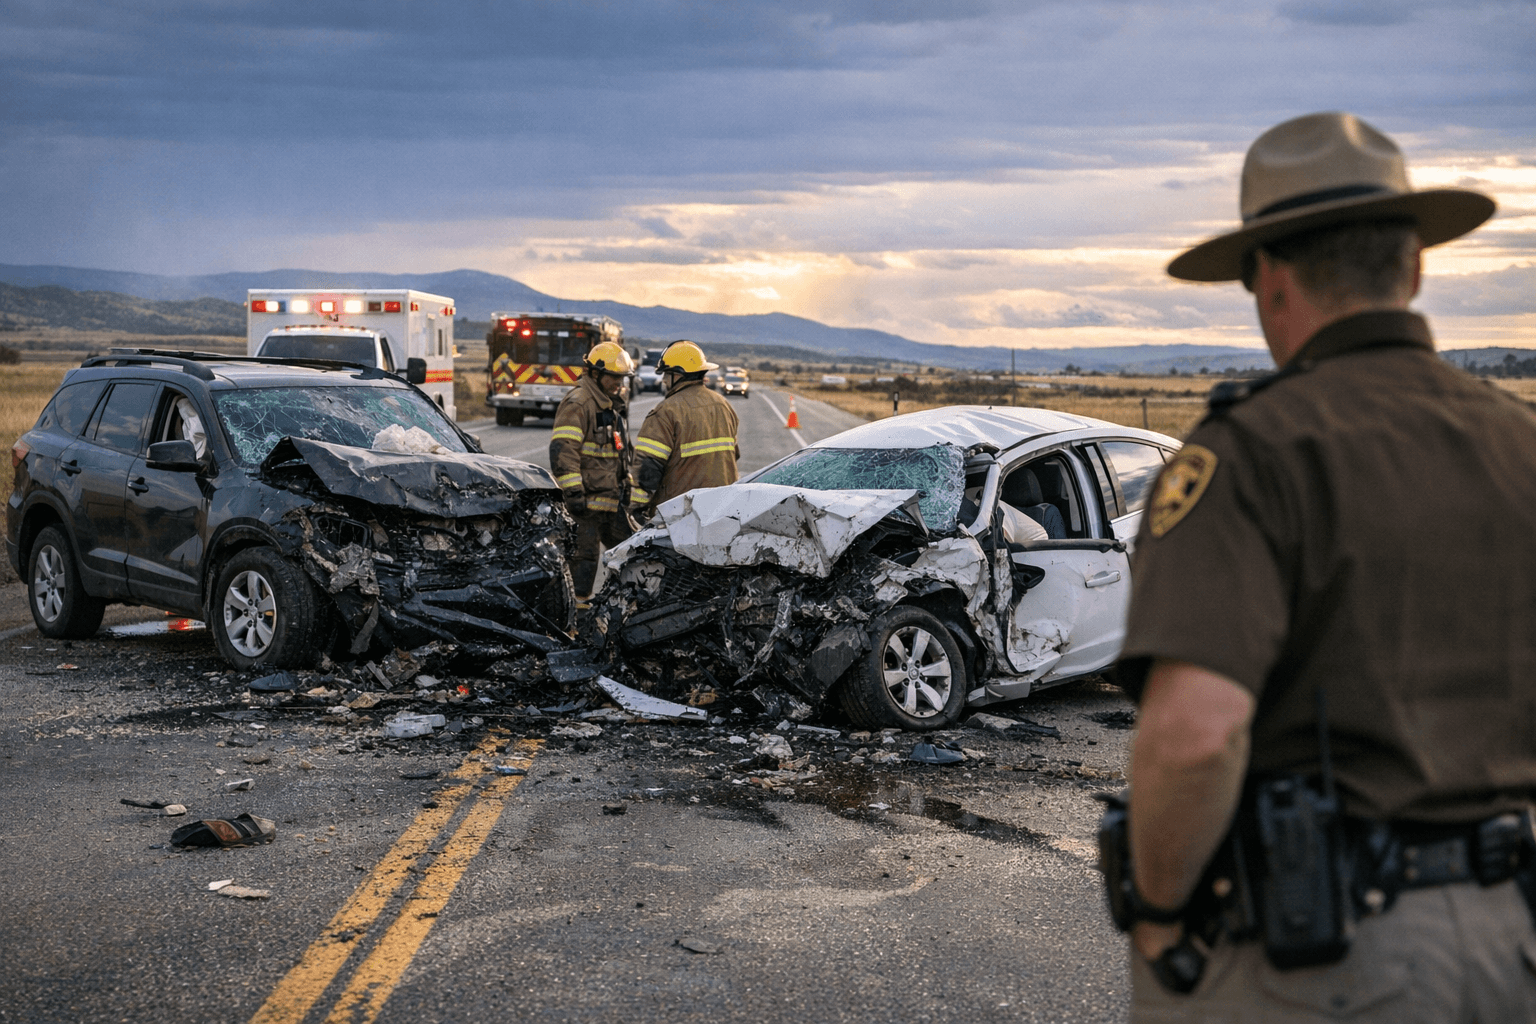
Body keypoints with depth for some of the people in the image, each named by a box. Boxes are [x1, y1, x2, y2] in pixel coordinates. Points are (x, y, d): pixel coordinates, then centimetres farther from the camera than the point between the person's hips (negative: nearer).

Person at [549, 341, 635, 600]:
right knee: (585, 555, -7)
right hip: (586, 499, -9)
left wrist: (628, 484, 26)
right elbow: (562, 450, -21)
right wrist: (573, 492, -26)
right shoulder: (577, 403, -13)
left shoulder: (613, 404, 19)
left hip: (611, 499, 9)